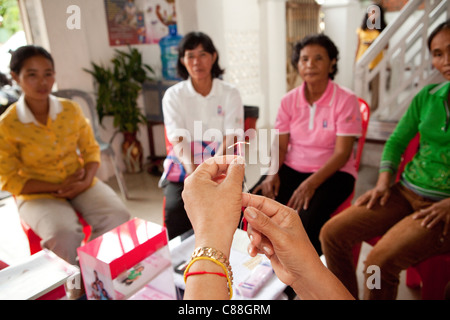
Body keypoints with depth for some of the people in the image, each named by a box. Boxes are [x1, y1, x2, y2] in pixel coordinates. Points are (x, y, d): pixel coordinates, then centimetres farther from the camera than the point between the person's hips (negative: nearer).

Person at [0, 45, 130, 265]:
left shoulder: (71, 110, 0)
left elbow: (91, 149, 6)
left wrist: (86, 181, -14)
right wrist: (57, 187, -15)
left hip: (81, 184, 3)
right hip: (38, 194, -3)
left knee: (118, 217, -22)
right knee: (64, 235, -32)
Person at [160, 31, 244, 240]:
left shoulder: (230, 94, 6)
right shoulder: (173, 95, 6)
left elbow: (231, 137, -5)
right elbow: (178, 139, -6)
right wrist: (192, 169, -27)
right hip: (184, 166, 0)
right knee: (175, 209, -27)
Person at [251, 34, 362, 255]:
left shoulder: (346, 100, -7)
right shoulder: (289, 100, 5)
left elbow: (342, 152, -12)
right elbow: (280, 144, 4)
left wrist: (311, 183, -24)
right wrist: (273, 173, -14)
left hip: (332, 172, -3)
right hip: (292, 168, 4)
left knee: (307, 217, -31)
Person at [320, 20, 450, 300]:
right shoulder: (428, 96, 8)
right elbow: (397, 141, 13)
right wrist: (384, 182, 0)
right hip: (407, 192, 5)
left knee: (380, 262, -27)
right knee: (332, 233, -10)